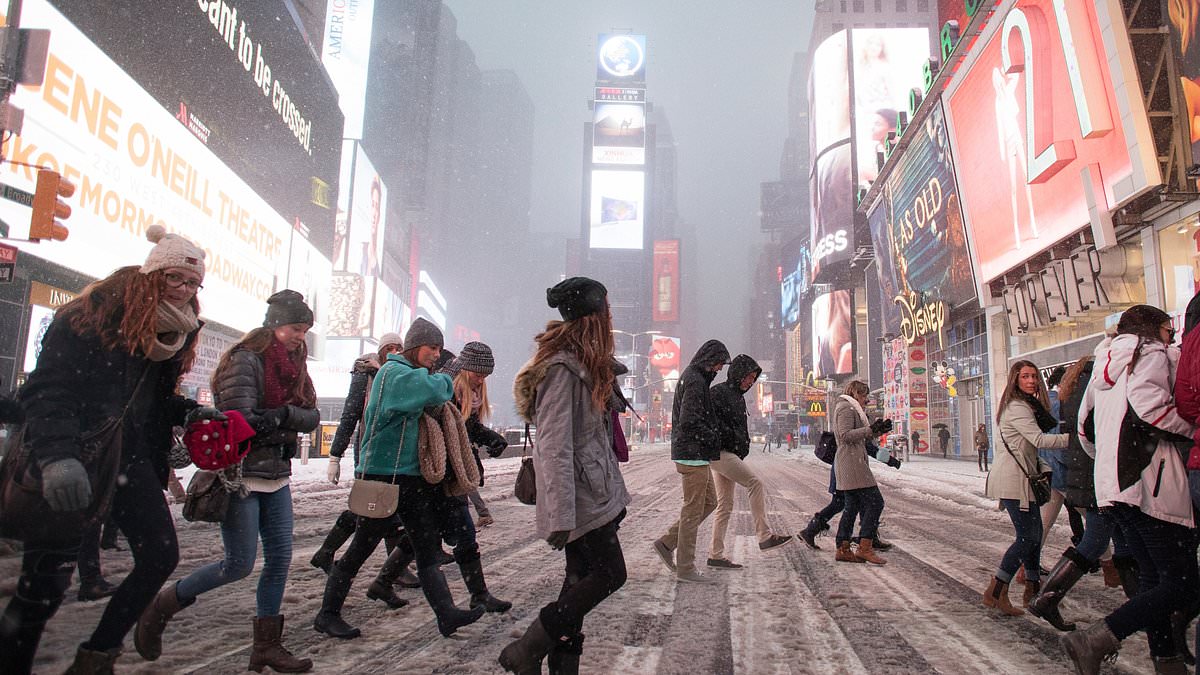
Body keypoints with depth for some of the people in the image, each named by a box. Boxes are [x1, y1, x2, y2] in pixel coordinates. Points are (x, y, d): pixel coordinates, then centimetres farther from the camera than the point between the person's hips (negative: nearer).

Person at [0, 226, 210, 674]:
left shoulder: (174, 333, 8)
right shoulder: (93, 314, -14)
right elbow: (46, 389, -21)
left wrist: (190, 413, -3)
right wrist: (57, 456, -34)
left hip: (130, 457, 7)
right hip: (71, 464, -7)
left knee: (161, 555, 2)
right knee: (46, 581, -3)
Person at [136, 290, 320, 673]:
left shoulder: (294, 366, 12)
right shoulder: (246, 360, -11)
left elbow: (312, 417, 1)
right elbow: (241, 419, -24)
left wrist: (282, 415, -16)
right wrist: (285, 425, -17)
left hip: (277, 476, 7)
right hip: (241, 476, -7)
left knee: (280, 559, 6)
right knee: (240, 564, -3)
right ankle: (161, 607, 21)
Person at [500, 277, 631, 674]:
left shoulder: (582, 364, 14)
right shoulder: (562, 368, -18)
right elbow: (554, 446, -23)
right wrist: (561, 514, -25)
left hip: (593, 491, 10)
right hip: (580, 497, -10)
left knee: (581, 578, 12)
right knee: (609, 574, -4)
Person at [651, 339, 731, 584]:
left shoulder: (690, 377, 17)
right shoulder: (695, 381, -16)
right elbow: (689, 422, -24)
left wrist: (712, 437, 13)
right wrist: (713, 437, -12)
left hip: (696, 454, 10)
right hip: (693, 454, -10)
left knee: (709, 502, 17)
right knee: (693, 509, -2)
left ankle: (667, 543, 20)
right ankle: (685, 568, 7)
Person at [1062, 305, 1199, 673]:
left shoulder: (1105, 364, 23)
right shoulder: (1153, 353, 0)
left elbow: (1084, 427, 23)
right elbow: (1148, 405, -18)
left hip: (1112, 485, 9)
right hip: (1151, 484, -9)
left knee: (1152, 577, 14)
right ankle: (1096, 639, -18)